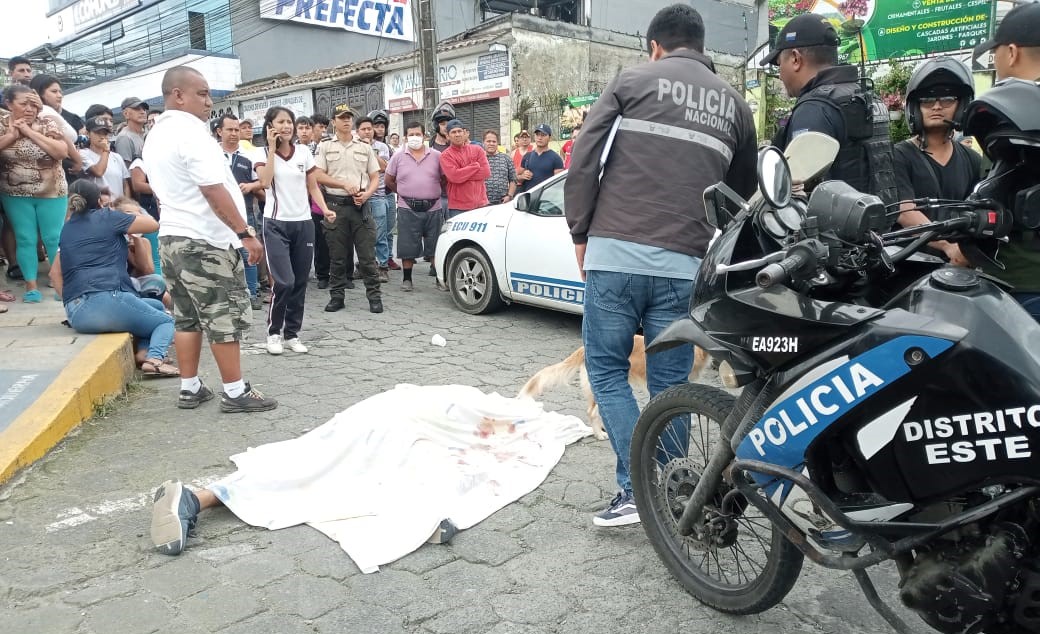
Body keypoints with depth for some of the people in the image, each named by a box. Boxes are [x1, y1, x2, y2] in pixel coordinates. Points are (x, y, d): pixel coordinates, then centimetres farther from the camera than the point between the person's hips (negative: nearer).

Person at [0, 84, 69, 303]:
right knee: (25, 239, 2)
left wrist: (30, 132, -17)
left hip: (51, 193, -1)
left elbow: (62, 152, -16)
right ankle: (31, 285, 8)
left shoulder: (47, 123, -3)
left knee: (54, 238, 1)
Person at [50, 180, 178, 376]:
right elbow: (153, 224, 12)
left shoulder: (67, 229, 23)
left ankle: (143, 351, -1)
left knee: (157, 307, 25)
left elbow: (55, 273, 26)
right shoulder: (106, 217, 4)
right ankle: (154, 358, -20)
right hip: (107, 301, -7)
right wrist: (138, 213, 31)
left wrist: (70, 301, 21)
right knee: (166, 321, 11)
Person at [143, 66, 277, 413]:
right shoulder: (190, 131, -15)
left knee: (187, 318, 13)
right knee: (224, 318, -3)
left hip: (172, 236, 9)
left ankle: (189, 388, 18)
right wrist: (245, 233, -21)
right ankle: (235, 392, 3)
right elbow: (214, 191, -22)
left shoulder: (155, 136, 15)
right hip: (205, 240, -9)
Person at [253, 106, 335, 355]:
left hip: (303, 223, 4)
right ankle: (274, 332, 6)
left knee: (300, 283, 6)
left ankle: (292, 333, 19)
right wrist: (272, 148, -14)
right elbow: (265, 181, -18)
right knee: (284, 282, -14)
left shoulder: (304, 152, 7)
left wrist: (324, 209, -6)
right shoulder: (263, 154, 0)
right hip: (276, 224, -3)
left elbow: (313, 187, 10)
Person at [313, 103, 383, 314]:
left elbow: (375, 177, 11)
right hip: (335, 205, 0)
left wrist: (366, 193, -9)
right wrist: (345, 185, -12)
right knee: (337, 256, 5)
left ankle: (374, 296, 4)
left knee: (367, 255, -2)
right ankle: (336, 296, 14)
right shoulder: (325, 147, 7)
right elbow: (319, 176, -1)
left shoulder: (365, 148, 12)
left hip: (361, 205, 1)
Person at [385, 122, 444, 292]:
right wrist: (404, 192, 9)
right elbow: (389, 181, 11)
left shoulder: (436, 156, 4)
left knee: (436, 246, 5)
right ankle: (407, 279, 13)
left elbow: (445, 178, 11)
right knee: (408, 247, 3)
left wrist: (433, 191, 7)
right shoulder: (398, 157, 5)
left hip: (433, 208, 0)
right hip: (408, 209, 0)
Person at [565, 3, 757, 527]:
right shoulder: (733, 102, 18)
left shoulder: (632, 80, 8)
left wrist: (580, 233, 8)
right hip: (683, 264, 3)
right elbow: (743, 190, 22)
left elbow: (583, 159, 0)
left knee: (606, 370, 9)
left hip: (616, 254, -3)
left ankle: (636, 489, 1)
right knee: (670, 384, 10)